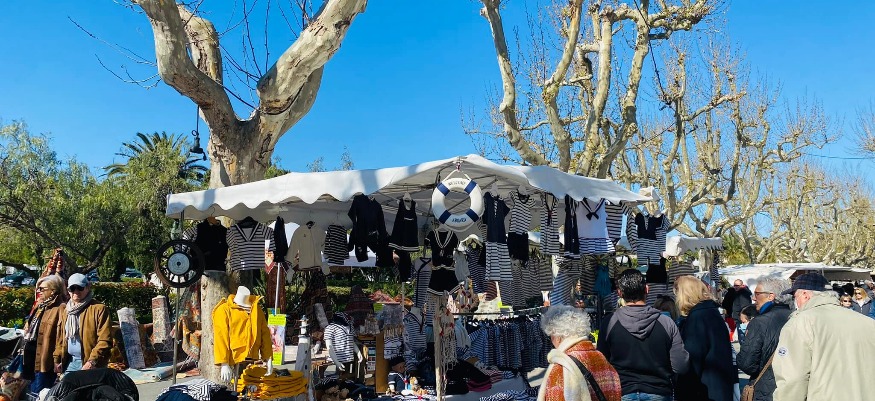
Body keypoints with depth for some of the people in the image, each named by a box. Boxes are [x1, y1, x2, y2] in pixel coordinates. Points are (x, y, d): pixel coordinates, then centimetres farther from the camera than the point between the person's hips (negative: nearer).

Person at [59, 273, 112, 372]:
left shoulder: (99, 309, -7)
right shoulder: (66, 311, 16)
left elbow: (105, 340, -14)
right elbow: (63, 339, 20)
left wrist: (92, 361, -20)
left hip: (91, 365, -7)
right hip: (70, 362, 7)